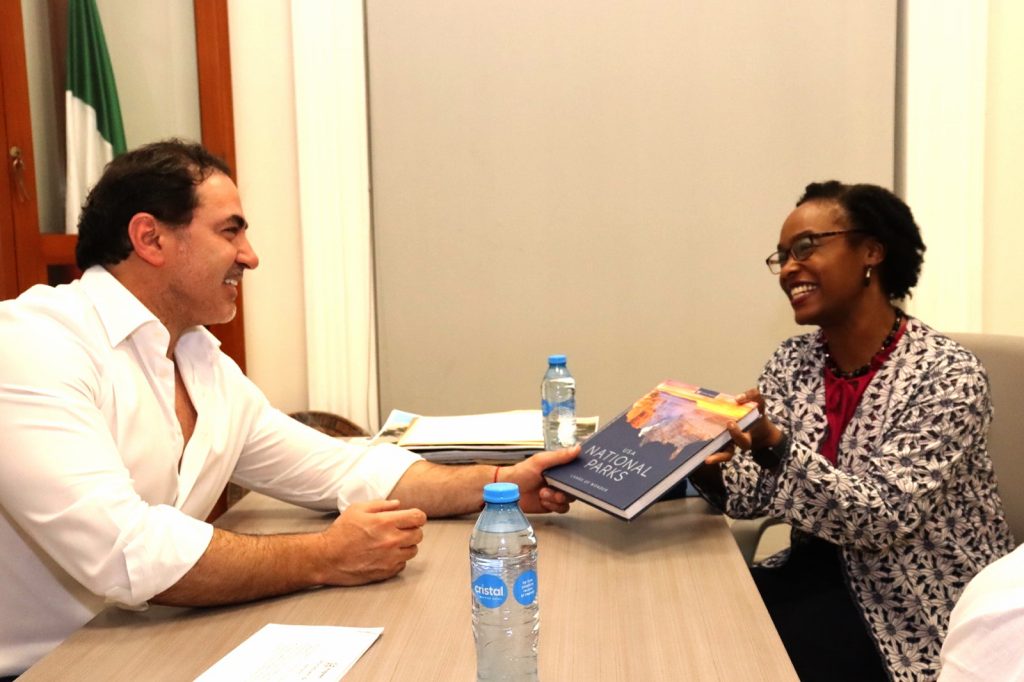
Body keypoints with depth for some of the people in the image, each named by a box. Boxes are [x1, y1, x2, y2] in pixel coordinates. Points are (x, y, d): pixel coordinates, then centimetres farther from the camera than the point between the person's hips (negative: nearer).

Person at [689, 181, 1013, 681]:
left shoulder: (947, 375, -16)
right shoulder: (793, 362, 1)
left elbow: (882, 517, -23)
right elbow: (755, 494, -4)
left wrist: (775, 448, -37)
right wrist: (705, 466, -25)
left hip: (919, 610, -5)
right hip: (824, 574, 5)